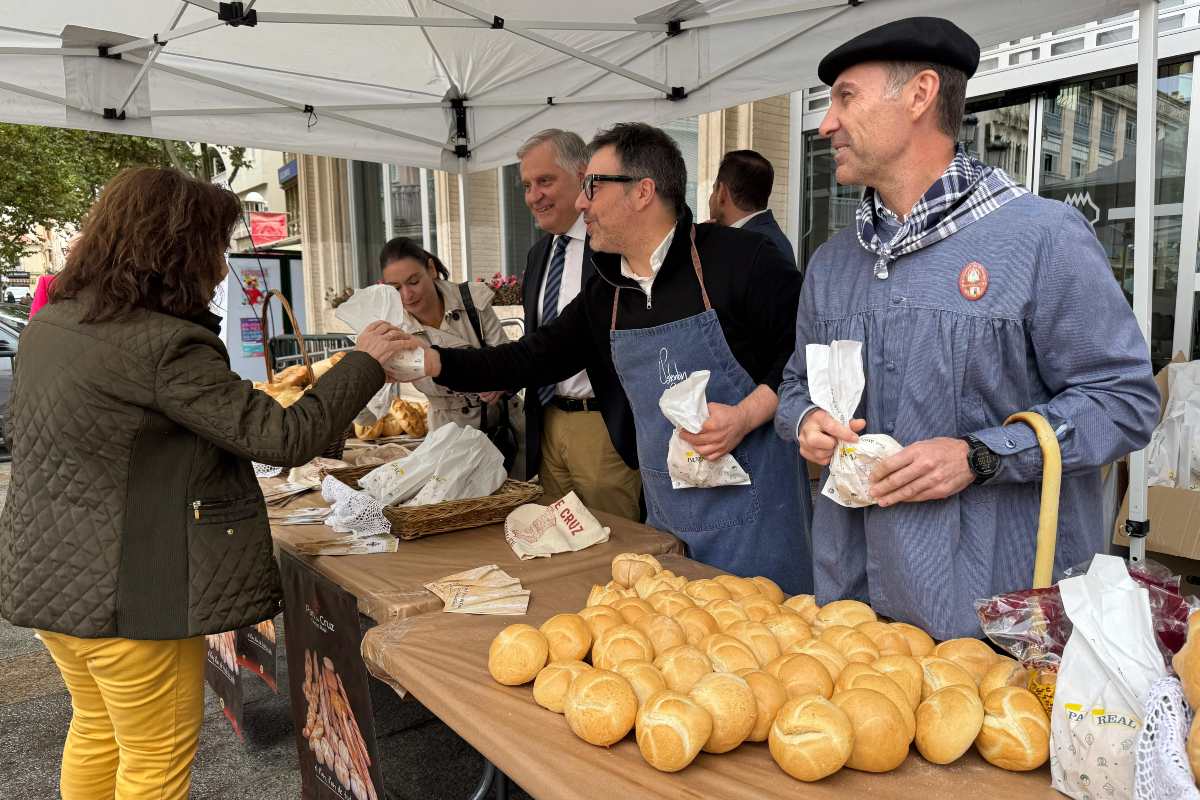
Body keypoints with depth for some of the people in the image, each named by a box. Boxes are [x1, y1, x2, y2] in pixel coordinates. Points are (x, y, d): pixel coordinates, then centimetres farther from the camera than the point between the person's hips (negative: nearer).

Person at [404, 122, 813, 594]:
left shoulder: (738, 259, -11)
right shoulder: (604, 293, 7)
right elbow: (535, 357, 10)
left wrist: (747, 415, -19)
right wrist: (434, 361, 3)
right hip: (666, 518, 6)